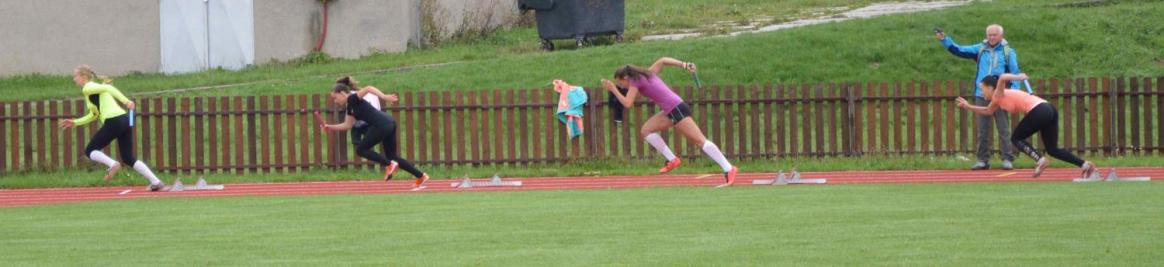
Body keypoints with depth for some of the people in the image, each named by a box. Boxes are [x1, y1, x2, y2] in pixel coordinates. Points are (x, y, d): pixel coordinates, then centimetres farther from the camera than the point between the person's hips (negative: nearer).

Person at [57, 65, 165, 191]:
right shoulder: (94, 88, 28)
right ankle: (156, 182, 3)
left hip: (113, 122, -9)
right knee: (129, 158, 12)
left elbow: (108, 88, -14)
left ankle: (112, 164, -17)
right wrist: (75, 122, 34)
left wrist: (126, 101, -23)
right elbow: (93, 115, 35)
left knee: (90, 151, 5)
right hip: (124, 119, 9)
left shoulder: (88, 88, 1)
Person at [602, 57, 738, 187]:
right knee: (646, 130, 13)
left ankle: (729, 170, -17)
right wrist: (684, 65, 24)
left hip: (676, 109, -10)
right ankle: (672, 160, 9)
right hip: (671, 111, 10)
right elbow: (662, 61, 28)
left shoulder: (635, 82, -5)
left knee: (699, 140, -12)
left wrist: (614, 90, 1)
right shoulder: (648, 74, 19)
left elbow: (627, 103, -11)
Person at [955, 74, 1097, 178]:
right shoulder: (998, 100, 26)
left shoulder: (998, 95, 1)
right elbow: (988, 111, 45)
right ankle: (1085, 165, 2)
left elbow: (1002, 78, -20)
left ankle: (1040, 161, -8)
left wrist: (1018, 78, -29)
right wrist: (968, 106, 43)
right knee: (1052, 149, 11)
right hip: (1049, 109, 9)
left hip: (1038, 111, -9)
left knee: (1016, 139, 7)